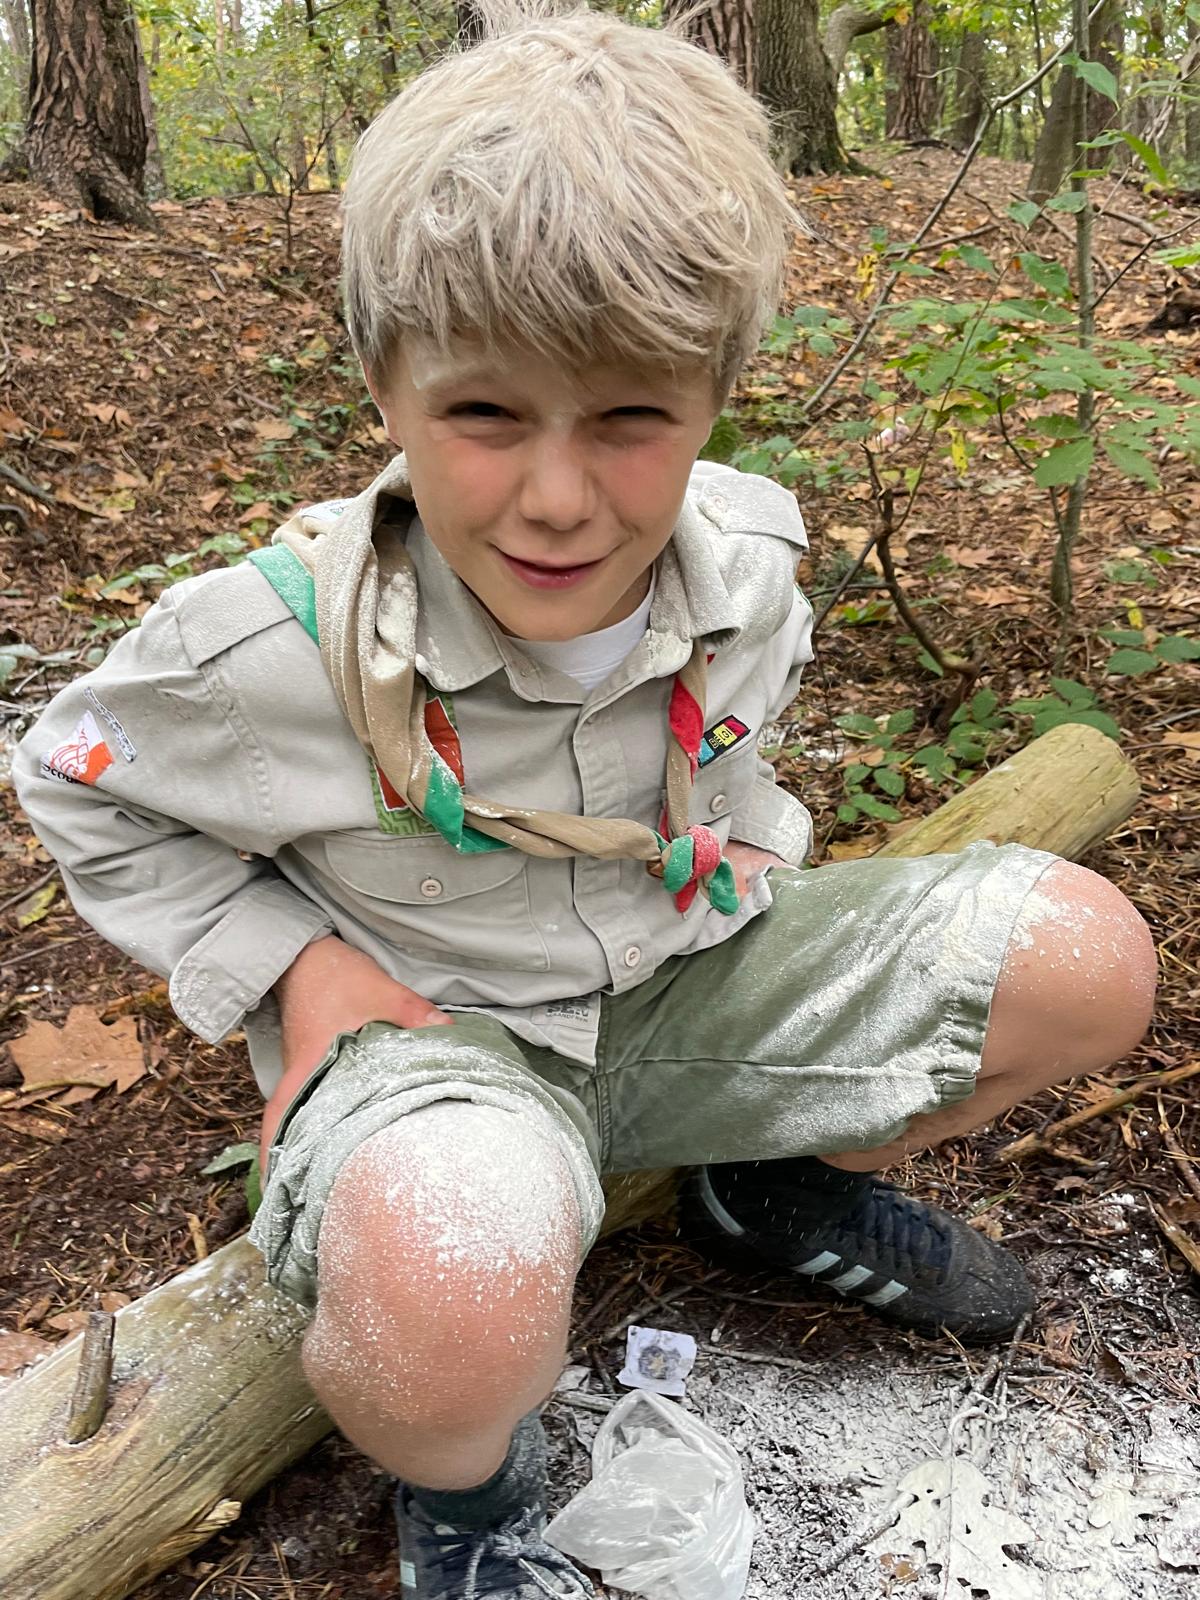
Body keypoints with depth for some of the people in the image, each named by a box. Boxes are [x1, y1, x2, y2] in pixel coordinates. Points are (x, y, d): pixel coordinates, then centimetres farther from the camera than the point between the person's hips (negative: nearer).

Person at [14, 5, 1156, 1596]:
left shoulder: (747, 569, -11)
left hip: (692, 970, 5)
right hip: (435, 1020, -4)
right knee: (450, 1289, -42)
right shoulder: (279, 644, -24)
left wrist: (751, 840, 2)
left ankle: (791, 1181, 17)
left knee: (1087, 956, -9)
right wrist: (287, 964, -11)